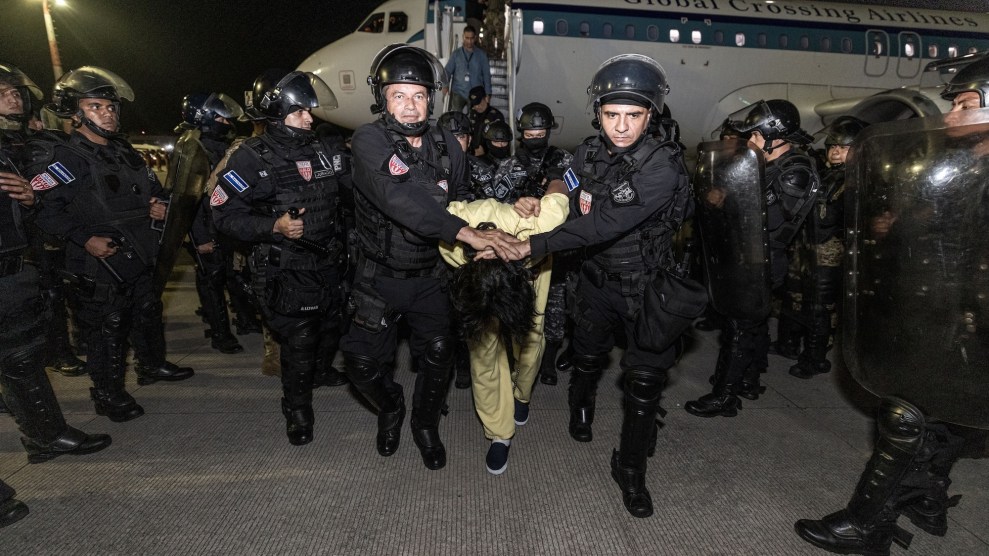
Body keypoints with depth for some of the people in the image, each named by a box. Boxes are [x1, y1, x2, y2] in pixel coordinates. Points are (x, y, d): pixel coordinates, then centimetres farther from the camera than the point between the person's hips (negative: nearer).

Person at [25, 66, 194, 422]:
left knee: (149, 314, 22)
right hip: (100, 267, -8)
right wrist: (85, 239, -28)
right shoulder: (64, 159, -13)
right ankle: (108, 395, 19)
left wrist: (159, 205, 4)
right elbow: (45, 209, -21)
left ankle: (152, 365, 43)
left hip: (141, 259, 8)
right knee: (106, 332, 3)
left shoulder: (125, 152, 12)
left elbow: (153, 188, 25)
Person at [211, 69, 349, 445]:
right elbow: (224, 213, -12)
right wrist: (274, 226, -24)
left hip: (327, 264, 6)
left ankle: (321, 371, 52)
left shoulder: (322, 151, 4)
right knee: (299, 344, -1)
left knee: (330, 329, 23)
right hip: (285, 273, -6)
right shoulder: (252, 158, -12)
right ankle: (297, 409, 22)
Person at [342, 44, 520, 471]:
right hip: (379, 277, -2)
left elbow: (458, 201, 11)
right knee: (365, 364, 3)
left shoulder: (446, 147, -3)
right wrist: (467, 234, -44)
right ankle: (391, 409, 37)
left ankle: (426, 426, 33)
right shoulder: (368, 141, -18)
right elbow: (400, 199, -36)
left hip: (429, 275, 3)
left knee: (438, 359, 4)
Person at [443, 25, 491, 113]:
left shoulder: (481, 55, 7)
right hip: (458, 93, 0)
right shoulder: (456, 54, 8)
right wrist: (445, 85, -13)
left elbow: (486, 75, 8)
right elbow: (448, 71, 5)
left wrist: (487, 94, 2)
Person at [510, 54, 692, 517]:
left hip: (647, 285, -4)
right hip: (597, 277, 4)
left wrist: (535, 245, -36)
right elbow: (572, 206, 2)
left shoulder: (663, 166, -24)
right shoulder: (588, 153, -6)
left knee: (645, 382, 0)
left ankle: (630, 470, 22)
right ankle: (581, 407, 55)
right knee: (588, 358, 22)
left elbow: (607, 223, -33)